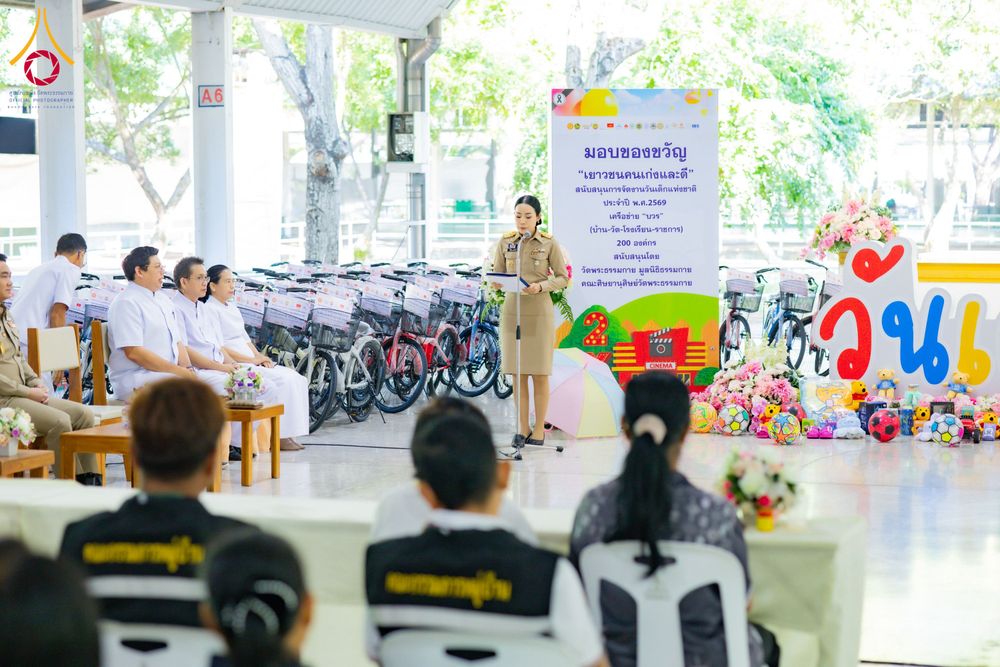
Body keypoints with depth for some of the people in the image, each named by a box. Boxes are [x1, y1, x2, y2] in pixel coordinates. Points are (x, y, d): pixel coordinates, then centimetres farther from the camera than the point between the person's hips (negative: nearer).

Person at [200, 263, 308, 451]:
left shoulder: (232, 308, 23)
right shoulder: (210, 310, -7)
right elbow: (219, 348, -15)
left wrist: (260, 356, 3)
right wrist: (252, 360, -16)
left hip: (251, 363, 9)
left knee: (295, 379, -6)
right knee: (283, 381, -23)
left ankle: (286, 433, -10)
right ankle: (277, 436, -17)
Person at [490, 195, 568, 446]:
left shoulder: (549, 243, -2)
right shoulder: (505, 242, 6)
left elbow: (563, 277, 1)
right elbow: (496, 276, 10)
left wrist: (540, 286, -16)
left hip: (539, 312, -3)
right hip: (512, 310, 3)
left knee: (539, 374, 1)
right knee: (517, 373, 5)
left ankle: (539, 428, 8)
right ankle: (523, 427, 13)